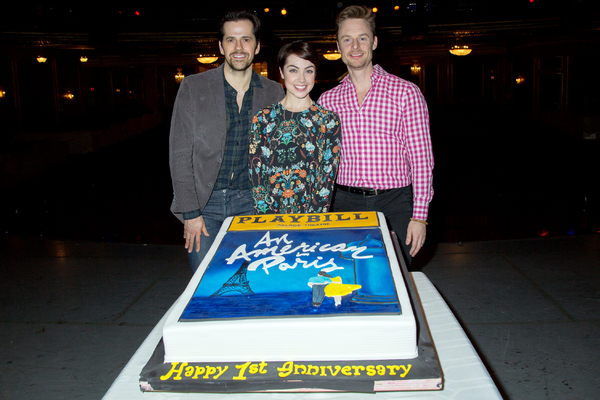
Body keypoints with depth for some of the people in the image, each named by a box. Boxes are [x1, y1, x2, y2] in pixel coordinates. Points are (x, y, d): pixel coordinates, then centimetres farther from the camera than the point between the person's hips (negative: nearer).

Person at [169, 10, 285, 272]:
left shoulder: (273, 93, 4)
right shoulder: (193, 88, -2)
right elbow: (179, 154, -3)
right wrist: (190, 212, -8)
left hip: (250, 202, 2)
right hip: (204, 204, -1)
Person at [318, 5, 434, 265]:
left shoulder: (406, 92, 0)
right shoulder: (326, 100, 9)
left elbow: (421, 158, -2)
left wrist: (419, 215, -7)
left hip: (394, 204, -2)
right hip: (345, 204, 2)